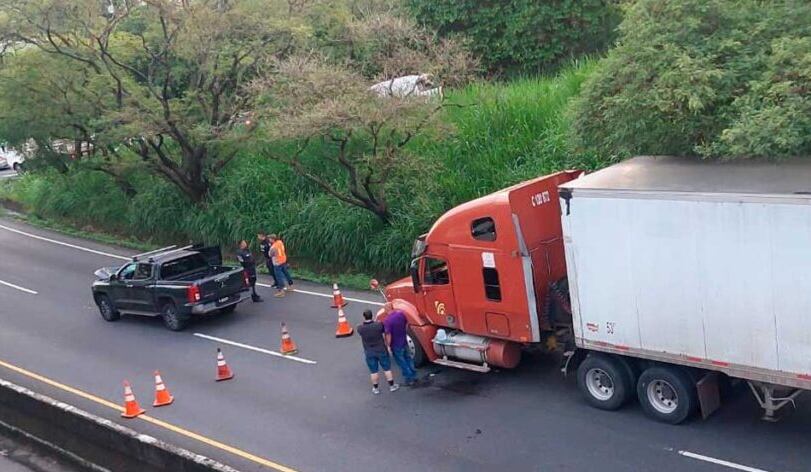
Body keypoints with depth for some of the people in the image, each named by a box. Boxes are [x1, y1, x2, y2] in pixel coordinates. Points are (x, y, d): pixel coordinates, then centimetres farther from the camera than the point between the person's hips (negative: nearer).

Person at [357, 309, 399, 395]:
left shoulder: (360, 328, -18)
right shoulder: (378, 325, -21)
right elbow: (384, 330, -2)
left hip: (369, 353, 1)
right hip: (381, 350, -1)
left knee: (373, 371, 15)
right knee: (387, 368, 16)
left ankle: (375, 388, 26)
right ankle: (391, 386, 26)